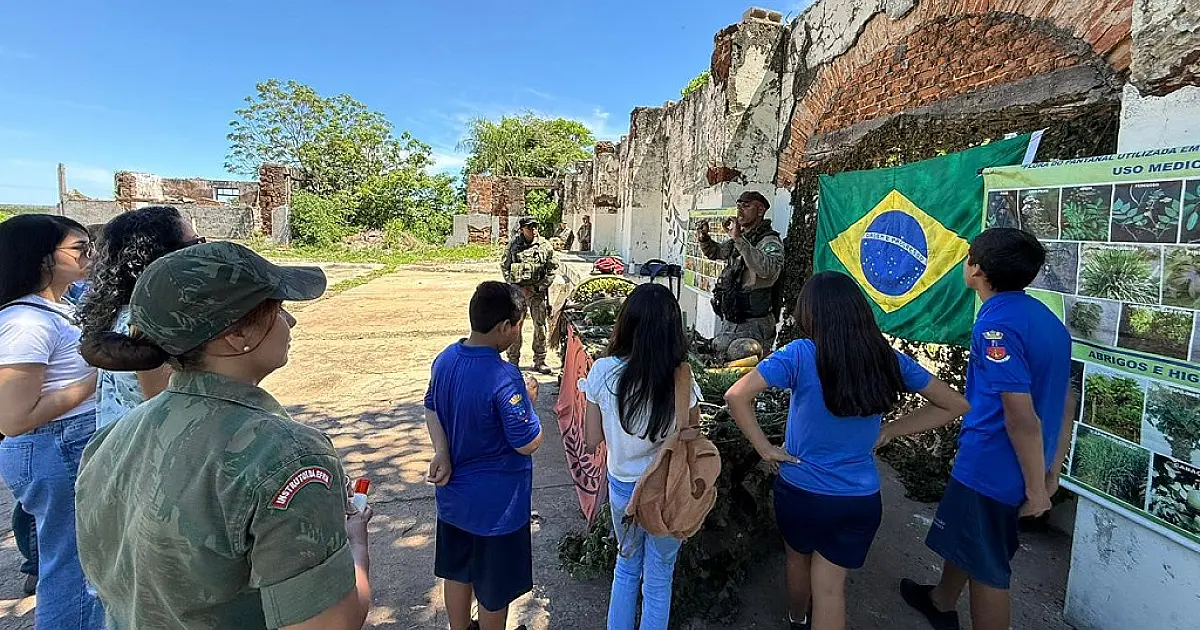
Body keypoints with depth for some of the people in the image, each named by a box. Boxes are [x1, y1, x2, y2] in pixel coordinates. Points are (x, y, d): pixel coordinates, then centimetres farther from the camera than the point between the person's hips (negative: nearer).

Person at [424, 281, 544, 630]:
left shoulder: (445, 359, -6)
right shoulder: (504, 378, -30)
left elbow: (431, 409, 7)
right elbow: (528, 443, -23)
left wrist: (442, 452, -5)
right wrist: (528, 400, -8)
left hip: (453, 493, 8)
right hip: (497, 502, -7)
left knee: (456, 570, 26)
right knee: (495, 586, 16)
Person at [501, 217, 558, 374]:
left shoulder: (545, 245, 1)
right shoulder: (513, 245, 3)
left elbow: (553, 267, 3)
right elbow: (505, 266, 10)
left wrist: (543, 285, -6)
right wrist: (511, 283, -2)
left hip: (538, 290, 0)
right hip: (517, 290, 0)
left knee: (540, 326, 3)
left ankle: (539, 361, 13)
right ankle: (513, 360, 16)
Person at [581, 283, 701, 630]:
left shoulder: (602, 371, -17)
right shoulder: (679, 378, -23)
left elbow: (592, 440, -8)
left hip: (621, 487, 2)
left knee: (626, 564, 29)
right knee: (658, 580, 21)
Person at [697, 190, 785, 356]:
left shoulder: (770, 241, -13)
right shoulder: (741, 237, 13)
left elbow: (768, 270, -35)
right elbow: (715, 252, 30)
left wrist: (739, 239, -37)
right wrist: (704, 239, 7)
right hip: (729, 320, 9)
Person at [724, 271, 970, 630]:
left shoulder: (801, 354, -20)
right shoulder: (888, 359, -9)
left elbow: (736, 396, -24)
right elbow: (955, 405, 3)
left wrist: (764, 448, -12)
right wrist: (888, 431, 1)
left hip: (800, 490, -1)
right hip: (861, 499, 1)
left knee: (799, 559, 27)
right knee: (830, 587, 13)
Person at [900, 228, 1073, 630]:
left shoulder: (996, 323, -23)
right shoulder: (1045, 318, 5)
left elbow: (1021, 417, -25)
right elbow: (1066, 402, 11)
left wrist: (1035, 488, -15)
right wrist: (1052, 472, 17)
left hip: (991, 465, -9)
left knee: (987, 569, 7)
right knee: (964, 537, 27)